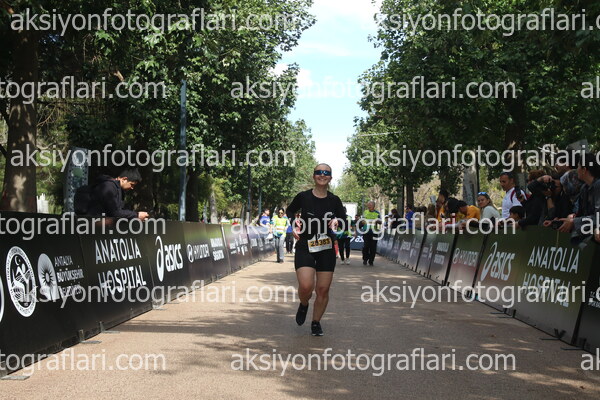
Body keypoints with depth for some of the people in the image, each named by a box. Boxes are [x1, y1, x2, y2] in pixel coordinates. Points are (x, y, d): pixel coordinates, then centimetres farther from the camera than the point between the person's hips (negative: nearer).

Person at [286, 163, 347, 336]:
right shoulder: (303, 197, -4)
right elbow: (289, 211, 15)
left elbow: (344, 219, 12)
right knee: (306, 286, -18)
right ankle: (303, 305, 18)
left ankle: (316, 323, 23)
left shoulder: (334, 200, 1)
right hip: (305, 247, -2)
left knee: (323, 289, 3)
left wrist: (337, 221, -10)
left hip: (327, 250, 2)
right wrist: (295, 223, -3)